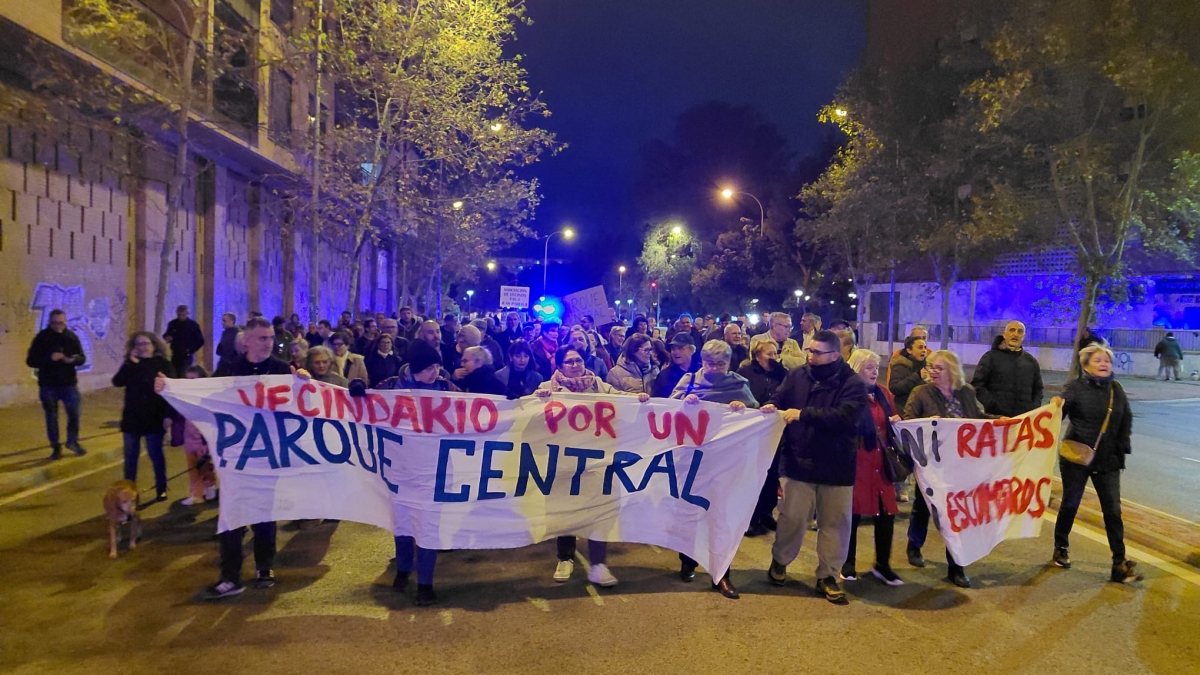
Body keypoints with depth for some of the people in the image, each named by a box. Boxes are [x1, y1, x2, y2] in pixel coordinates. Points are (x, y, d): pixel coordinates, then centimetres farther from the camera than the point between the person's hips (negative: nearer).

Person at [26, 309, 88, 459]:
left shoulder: (72, 337, 1)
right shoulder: (41, 338, -5)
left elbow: (82, 358, 3)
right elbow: (30, 361, -8)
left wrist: (73, 359, -21)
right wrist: (49, 358, -24)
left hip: (69, 383, 1)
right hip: (48, 385, -1)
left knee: (74, 413, 0)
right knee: (51, 416, 8)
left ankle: (73, 442, 21)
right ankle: (56, 447, 20)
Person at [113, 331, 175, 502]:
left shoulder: (163, 364, -2)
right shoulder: (130, 364, 6)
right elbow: (117, 382, -10)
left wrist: (168, 415, -13)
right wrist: (131, 363, -16)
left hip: (154, 419, -3)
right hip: (132, 418, 3)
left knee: (156, 455, 6)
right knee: (130, 456, 9)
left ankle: (161, 489, 17)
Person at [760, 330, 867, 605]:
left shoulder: (852, 383, -9)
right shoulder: (797, 375, 1)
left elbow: (844, 416, -22)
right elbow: (779, 399, 7)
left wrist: (803, 414, -25)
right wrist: (771, 407, -19)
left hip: (836, 466, -1)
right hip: (798, 462, 1)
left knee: (834, 522, 9)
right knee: (792, 518, 7)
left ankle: (827, 577, 23)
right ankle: (779, 561, 31)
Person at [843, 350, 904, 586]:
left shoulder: (884, 394, 13)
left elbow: (891, 426, 22)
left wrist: (896, 423, 2)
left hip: (881, 462, 6)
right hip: (857, 462, -6)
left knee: (887, 513, 4)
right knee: (853, 513, 4)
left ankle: (883, 565, 18)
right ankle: (848, 564, 19)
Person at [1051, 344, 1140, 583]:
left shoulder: (1116, 389, 4)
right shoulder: (1076, 387, -10)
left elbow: (1126, 419, 15)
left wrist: (1122, 446, 6)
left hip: (1108, 460, 4)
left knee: (1113, 511, 1)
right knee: (1070, 504, 11)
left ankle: (1120, 563, 6)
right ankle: (1061, 548, 30)